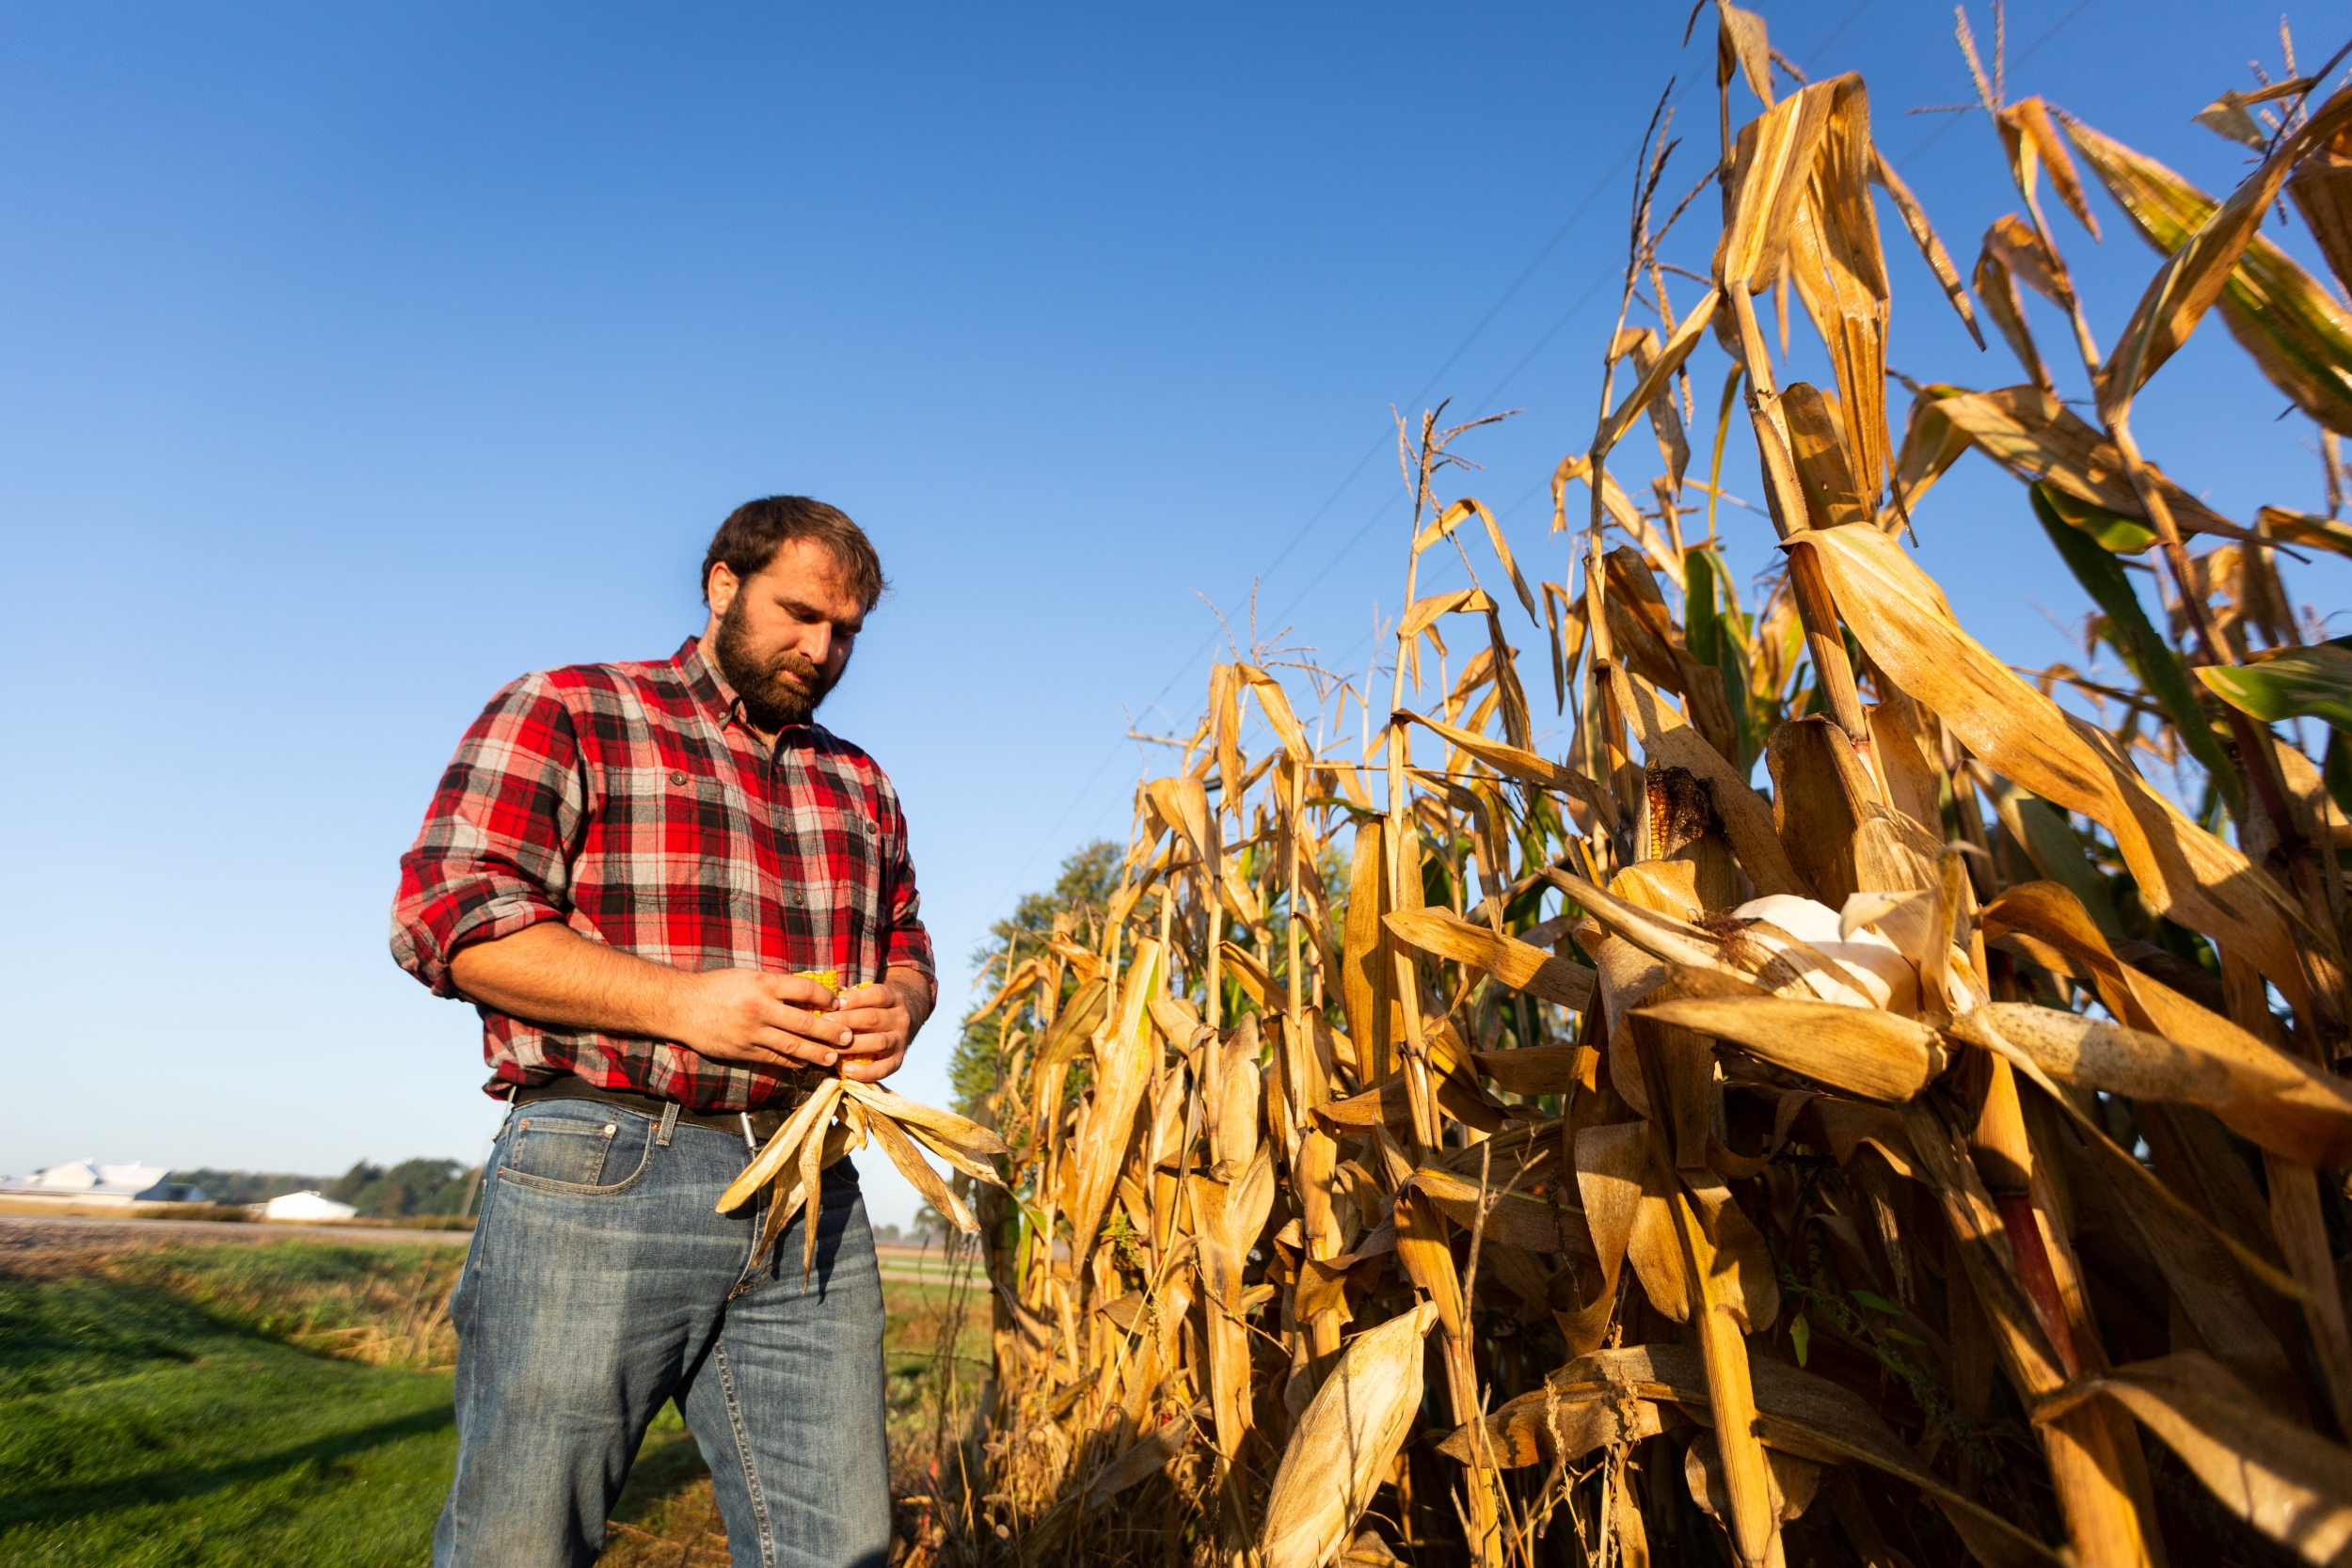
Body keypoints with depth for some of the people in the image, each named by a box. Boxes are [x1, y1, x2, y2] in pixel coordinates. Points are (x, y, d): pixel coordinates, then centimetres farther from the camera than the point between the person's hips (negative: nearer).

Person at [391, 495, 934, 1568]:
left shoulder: (859, 785, 20)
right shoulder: (565, 714, 4)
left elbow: (908, 949, 25)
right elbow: (445, 915, -7)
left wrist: (898, 1009, -1)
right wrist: (684, 1002, -17)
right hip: (599, 1178, -4)